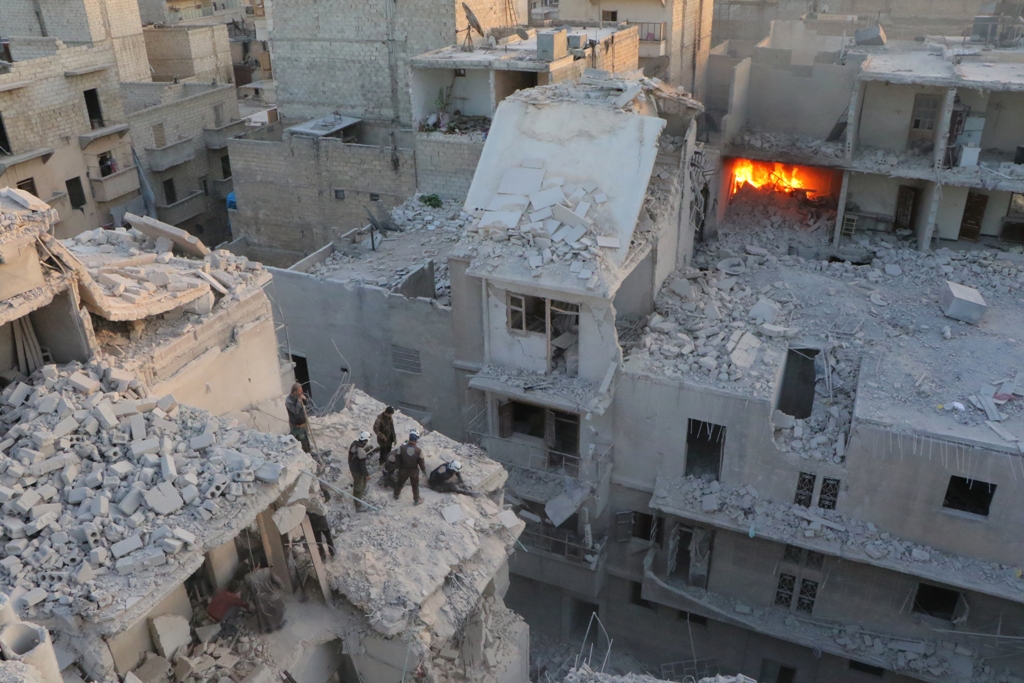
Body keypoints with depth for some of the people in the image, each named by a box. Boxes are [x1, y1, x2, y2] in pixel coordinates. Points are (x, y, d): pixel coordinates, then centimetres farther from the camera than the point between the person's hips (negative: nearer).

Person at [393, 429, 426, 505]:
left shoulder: (401, 447, -26)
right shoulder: (418, 450, -27)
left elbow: (398, 459, -11)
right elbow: (421, 463, -15)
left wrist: (399, 468, 9)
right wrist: (424, 470, 5)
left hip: (403, 470, 1)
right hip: (414, 471, -1)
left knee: (400, 483, 28)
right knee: (415, 486, 21)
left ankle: (396, 495, 52)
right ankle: (416, 500, 38)